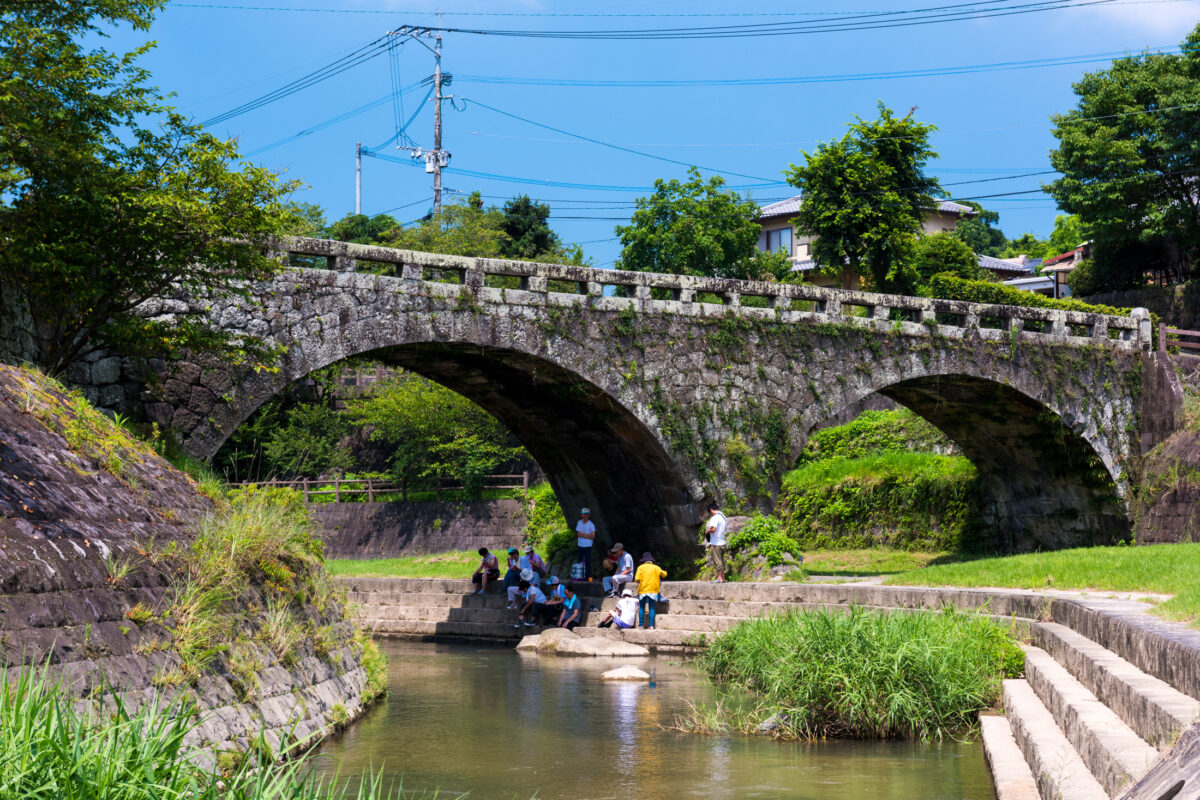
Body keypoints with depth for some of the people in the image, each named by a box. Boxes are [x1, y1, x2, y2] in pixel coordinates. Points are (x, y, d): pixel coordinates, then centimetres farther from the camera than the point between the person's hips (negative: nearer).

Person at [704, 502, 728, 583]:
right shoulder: (723, 517, 14)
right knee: (721, 561, 12)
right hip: (722, 542, 9)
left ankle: (719, 578, -3)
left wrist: (707, 531, -7)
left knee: (717, 561, -4)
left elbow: (713, 529, -25)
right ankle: (722, 577, 15)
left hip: (716, 544, -9)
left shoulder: (715, 517, -15)